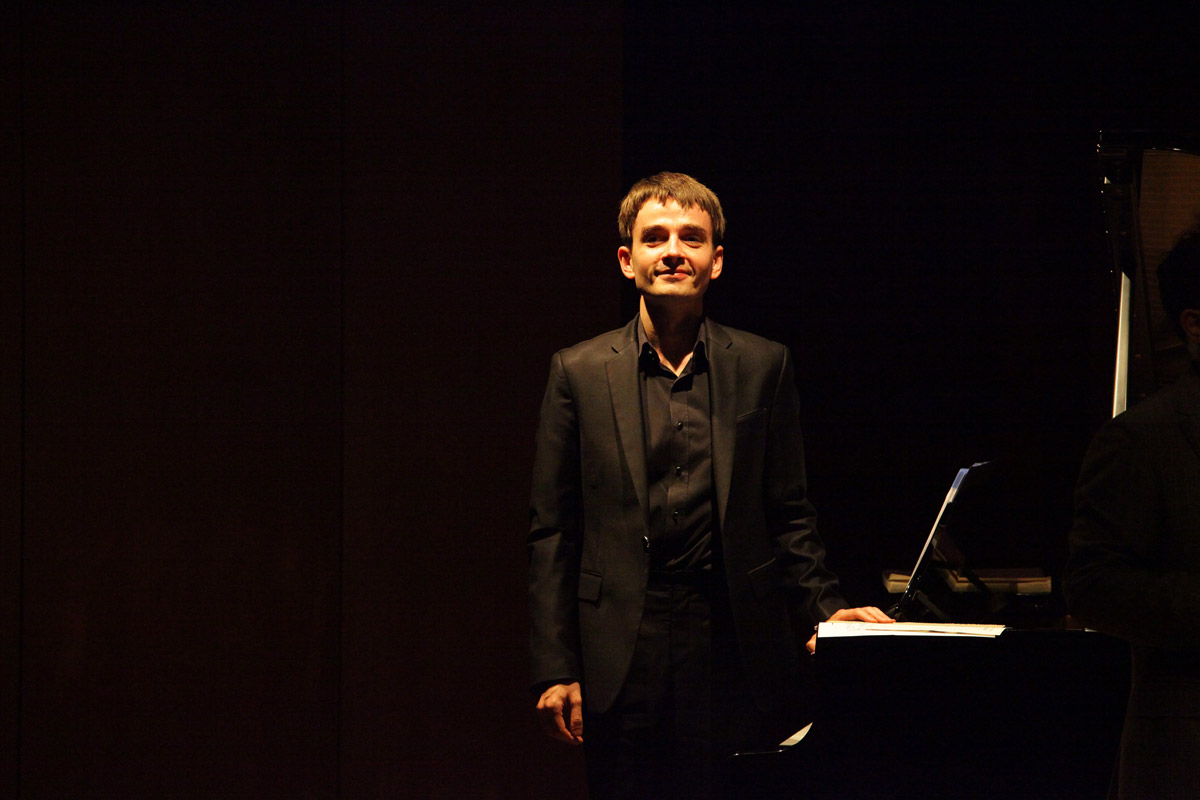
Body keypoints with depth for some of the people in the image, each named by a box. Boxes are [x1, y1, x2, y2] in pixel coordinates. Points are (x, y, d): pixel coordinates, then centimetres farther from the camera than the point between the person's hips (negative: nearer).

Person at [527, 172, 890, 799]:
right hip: (623, 659, 0)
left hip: (738, 649, 1)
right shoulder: (579, 372, 6)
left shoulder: (764, 366, 8)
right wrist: (554, 670, -1)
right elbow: (552, 531, 4)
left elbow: (788, 514, 11)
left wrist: (825, 609, -4)